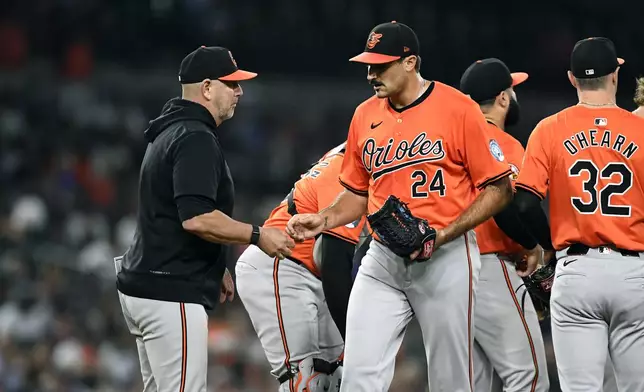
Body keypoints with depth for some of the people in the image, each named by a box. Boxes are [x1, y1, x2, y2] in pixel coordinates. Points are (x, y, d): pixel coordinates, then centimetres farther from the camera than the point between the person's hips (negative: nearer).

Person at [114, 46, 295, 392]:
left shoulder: (169, 132, 18)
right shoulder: (196, 139, -15)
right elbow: (196, 218, -25)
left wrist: (214, 268, 29)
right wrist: (257, 235, -15)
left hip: (142, 286, 11)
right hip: (171, 294, -11)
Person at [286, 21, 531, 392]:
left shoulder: (459, 109, -8)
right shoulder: (365, 115, 9)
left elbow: (499, 189, -7)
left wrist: (444, 235, -17)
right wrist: (325, 219, 0)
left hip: (446, 259, -5)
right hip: (382, 260, 5)